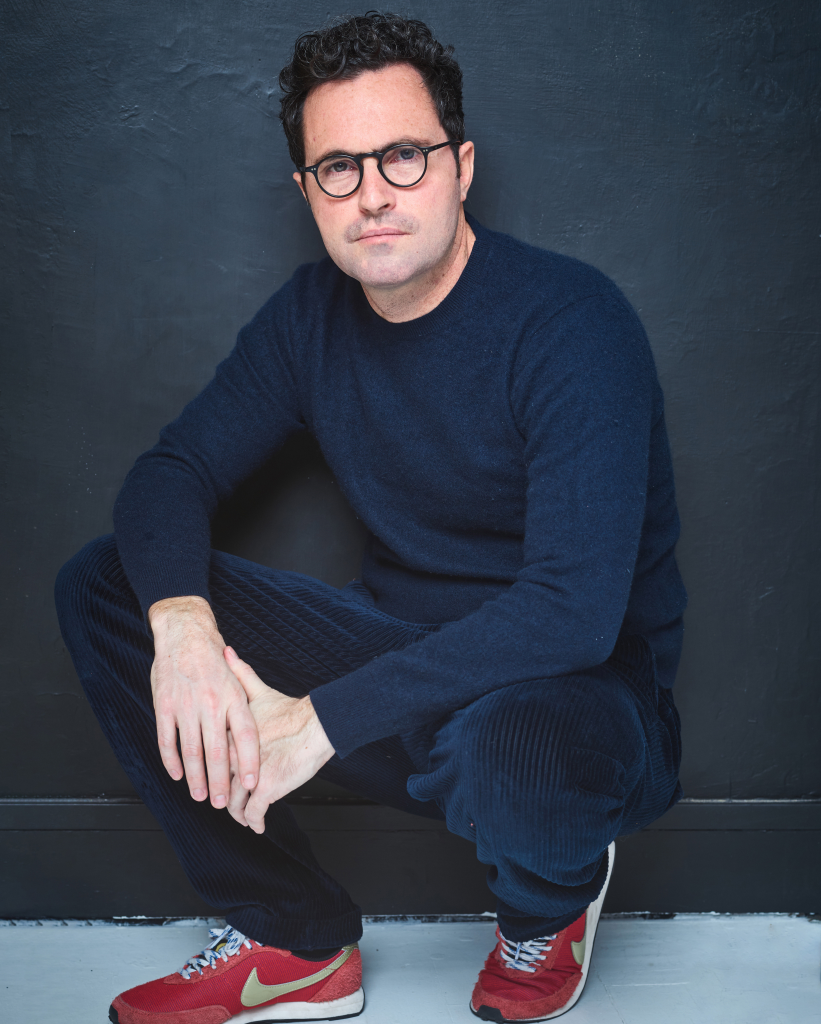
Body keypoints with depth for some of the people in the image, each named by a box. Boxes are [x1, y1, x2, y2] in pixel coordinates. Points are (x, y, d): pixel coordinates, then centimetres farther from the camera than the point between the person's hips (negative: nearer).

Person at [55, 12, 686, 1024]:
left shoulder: (572, 321, -20)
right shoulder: (313, 314, 0)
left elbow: (576, 610, -29)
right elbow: (173, 471, 0)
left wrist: (327, 715, -32)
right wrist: (181, 625, -24)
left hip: (579, 694, -5)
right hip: (398, 650, 6)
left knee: (502, 752, -42)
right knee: (100, 586, -7)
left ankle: (551, 900, 0)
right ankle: (295, 941, 0)